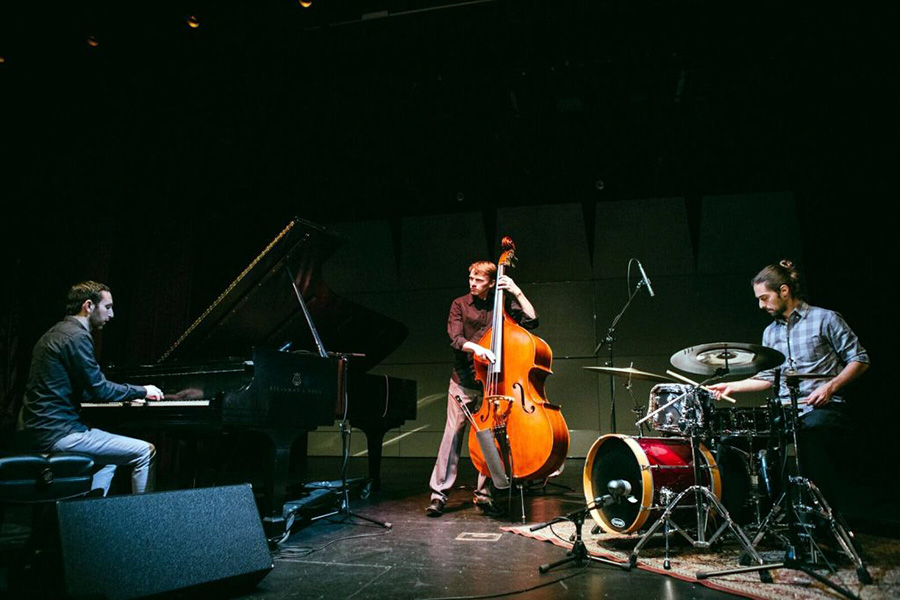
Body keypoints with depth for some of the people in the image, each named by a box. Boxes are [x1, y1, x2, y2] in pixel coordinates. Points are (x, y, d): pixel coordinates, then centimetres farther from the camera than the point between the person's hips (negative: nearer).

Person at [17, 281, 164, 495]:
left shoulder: (57, 333, 17)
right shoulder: (77, 337, -15)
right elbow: (99, 389, -17)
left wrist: (127, 395, 20)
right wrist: (142, 391, -3)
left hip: (38, 431, 11)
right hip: (57, 433, -11)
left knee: (108, 458, 30)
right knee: (145, 451, -11)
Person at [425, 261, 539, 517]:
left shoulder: (502, 303, 6)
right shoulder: (460, 304, 2)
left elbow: (531, 320, -3)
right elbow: (455, 338, -10)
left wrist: (517, 293, -8)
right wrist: (475, 347, -29)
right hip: (463, 381, -1)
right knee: (453, 435, -1)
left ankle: (483, 495, 17)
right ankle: (439, 493, 7)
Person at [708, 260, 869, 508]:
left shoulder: (825, 319, 1)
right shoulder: (770, 332, 19)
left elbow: (860, 360, 0)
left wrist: (830, 386, -13)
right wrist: (732, 386, 10)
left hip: (823, 408, -5)